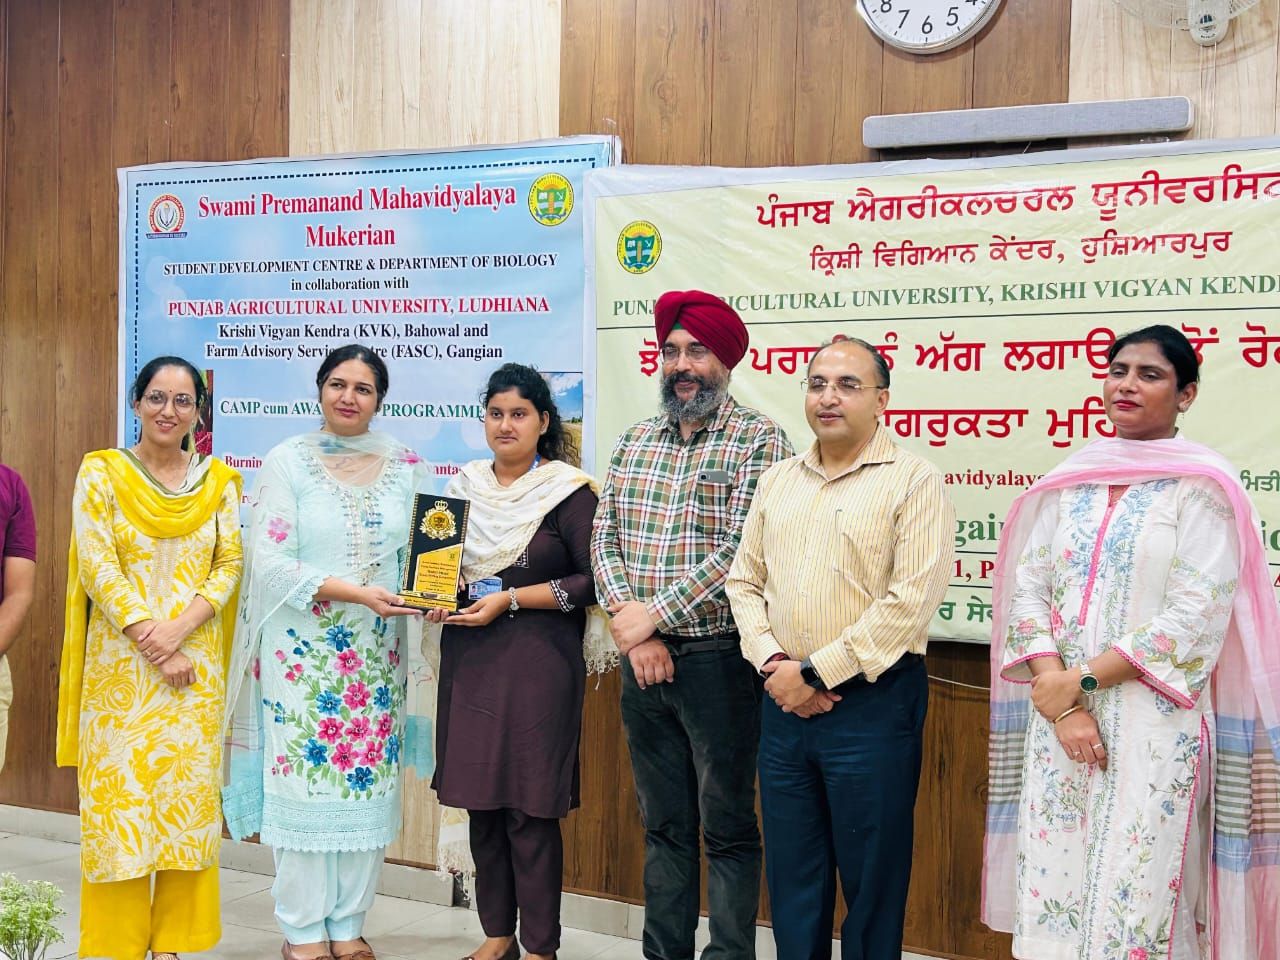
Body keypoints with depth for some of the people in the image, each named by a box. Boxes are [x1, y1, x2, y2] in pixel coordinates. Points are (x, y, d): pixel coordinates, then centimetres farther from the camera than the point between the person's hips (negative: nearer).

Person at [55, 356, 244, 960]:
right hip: (121, 664, -2)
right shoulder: (102, 472, 1)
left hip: (197, 665, 2)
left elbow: (230, 565, 2)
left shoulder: (219, 481, 8)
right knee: (119, 797, 0)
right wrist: (151, 643, -14)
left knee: (187, 796, 4)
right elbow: (97, 567, -7)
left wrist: (178, 629, -13)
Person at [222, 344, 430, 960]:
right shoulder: (287, 461, -2)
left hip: (378, 652, 3)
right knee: (305, 780, 1)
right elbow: (270, 560, -10)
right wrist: (356, 592, -18)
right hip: (303, 649, -3)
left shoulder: (405, 465, 8)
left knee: (370, 784, 6)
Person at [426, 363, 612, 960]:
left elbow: (593, 580, -9)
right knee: (479, 798, 10)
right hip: (469, 658, 6)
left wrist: (509, 599, -13)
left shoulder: (567, 490, -6)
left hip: (538, 659, -5)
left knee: (531, 807, -2)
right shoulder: (465, 485, 11)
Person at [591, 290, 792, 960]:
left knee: (727, 826, 5)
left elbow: (740, 552, -16)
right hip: (642, 660, 6)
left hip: (718, 659, -5)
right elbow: (604, 540, 7)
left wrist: (652, 614, -14)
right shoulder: (635, 442, 12)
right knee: (662, 823, 15)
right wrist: (631, 628, -7)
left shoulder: (758, 440, -7)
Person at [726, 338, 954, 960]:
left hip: (871, 701, -5)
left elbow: (911, 601, -16)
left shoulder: (913, 481, -7)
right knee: (791, 874, 15)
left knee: (870, 879, 7)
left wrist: (816, 672, -15)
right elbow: (744, 581, 12)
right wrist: (773, 663, -5)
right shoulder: (779, 480, 11)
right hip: (783, 702, 5)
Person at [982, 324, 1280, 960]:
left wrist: (1083, 679, -13)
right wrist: (1062, 703, -9)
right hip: (1057, 719, 4)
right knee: (1049, 889, 7)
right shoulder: (1067, 483, 10)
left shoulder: (1202, 488, -3)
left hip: (1153, 726, -4)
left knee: (1134, 902, -1)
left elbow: (1196, 615, -11)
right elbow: (1027, 592, 4)